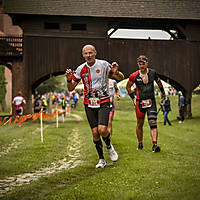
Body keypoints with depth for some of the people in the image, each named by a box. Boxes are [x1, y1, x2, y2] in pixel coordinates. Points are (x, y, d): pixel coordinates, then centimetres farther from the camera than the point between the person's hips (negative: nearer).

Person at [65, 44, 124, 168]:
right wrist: (69, 79, -15)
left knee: (102, 129, -19)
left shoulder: (104, 65, -6)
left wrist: (116, 72, -22)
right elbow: (71, 88, 6)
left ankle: (109, 146, 14)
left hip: (103, 102, -2)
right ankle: (101, 159, 16)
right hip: (89, 104, 3)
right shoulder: (81, 69, 1)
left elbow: (121, 78, 0)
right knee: (95, 132, 0)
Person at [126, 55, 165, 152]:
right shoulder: (134, 76, -6)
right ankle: (140, 143, 28)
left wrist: (162, 92, 31)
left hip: (151, 102, 0)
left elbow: (158, 82, 20)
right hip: (140, 102, 0)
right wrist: (133, 98, 6)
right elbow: (128, 86, 12)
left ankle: (155, 145, -17)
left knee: (153, 124, -12)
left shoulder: (152, 73, -1)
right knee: (139, 124, 10)